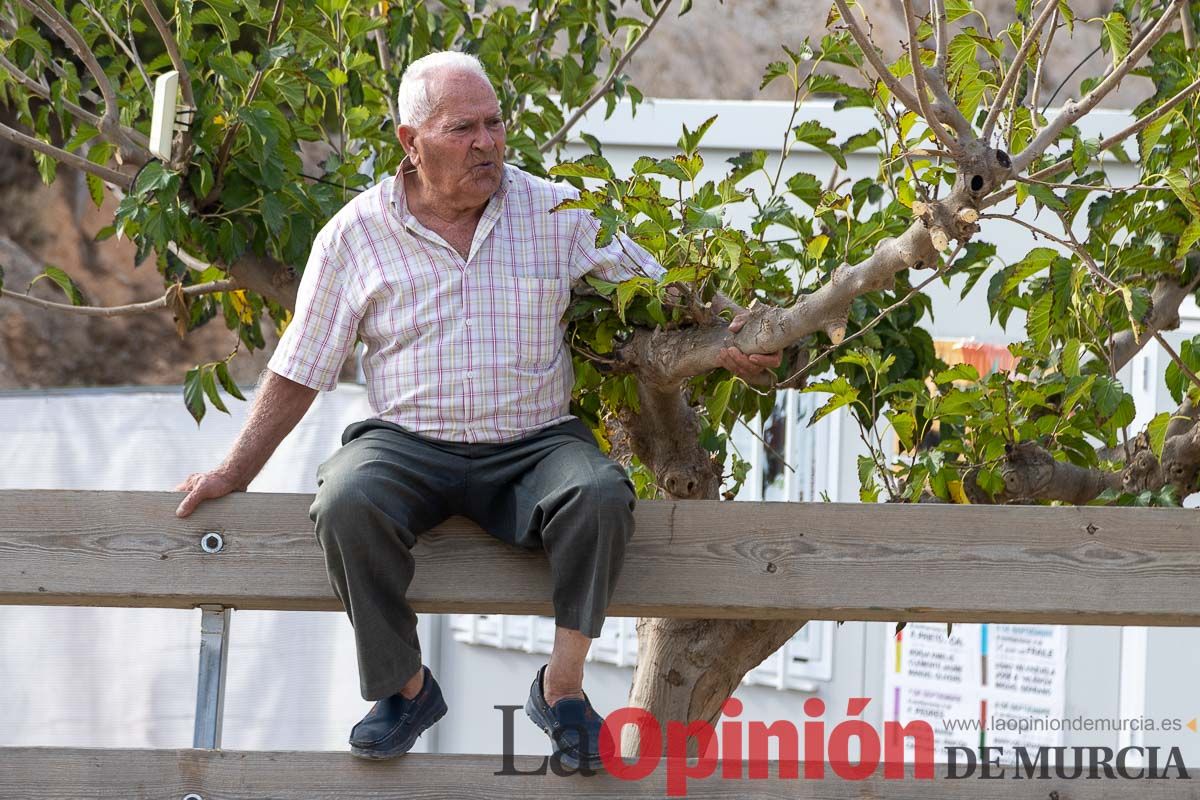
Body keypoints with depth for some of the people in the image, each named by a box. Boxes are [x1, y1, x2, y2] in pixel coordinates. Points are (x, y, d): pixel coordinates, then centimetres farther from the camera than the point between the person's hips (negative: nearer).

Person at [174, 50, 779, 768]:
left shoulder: (556, 212, 5)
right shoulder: (355, 235, 4)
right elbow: (299, 372, 9)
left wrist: (722, 346, -6)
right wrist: (235, 472, 7)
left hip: (534, 444, 0)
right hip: (408, 442, 0)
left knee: (601, 494, -32)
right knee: (347, 504, -33)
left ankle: (563, 686, -16)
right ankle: (406, 687, -12)